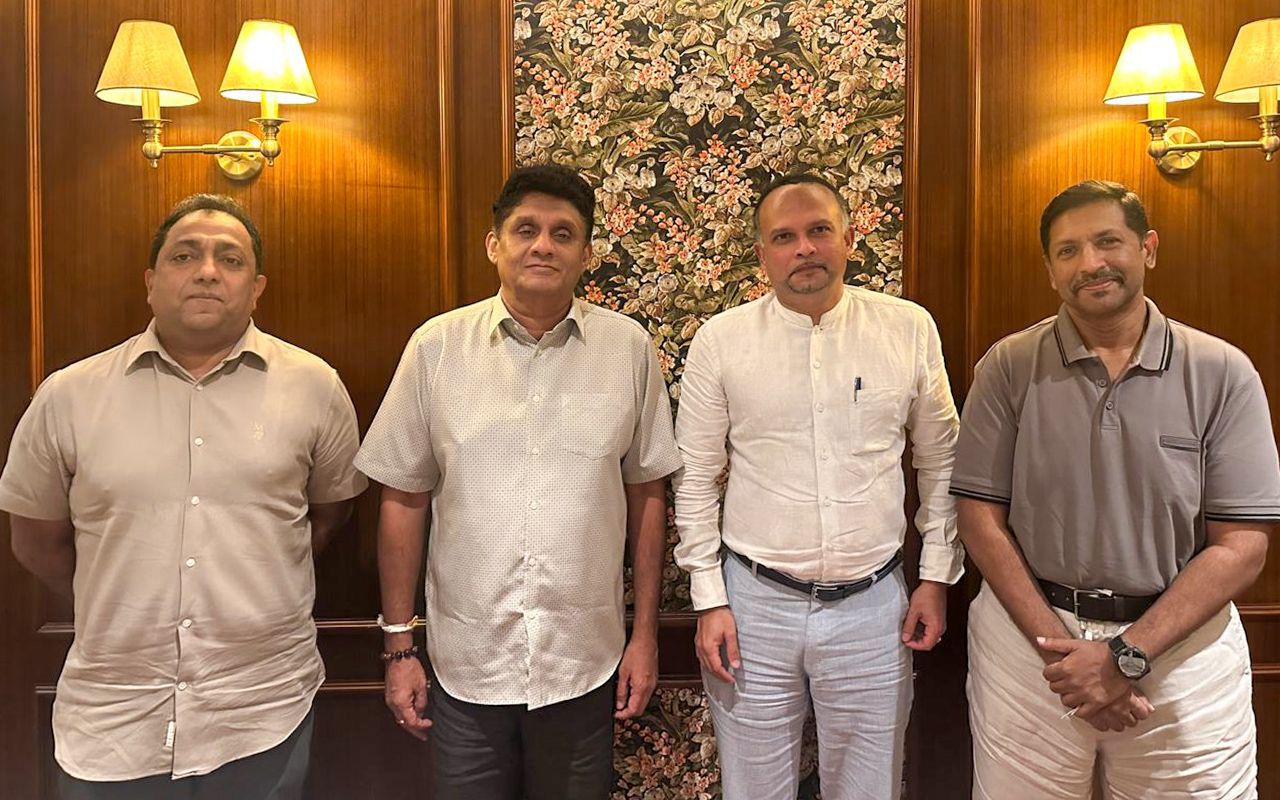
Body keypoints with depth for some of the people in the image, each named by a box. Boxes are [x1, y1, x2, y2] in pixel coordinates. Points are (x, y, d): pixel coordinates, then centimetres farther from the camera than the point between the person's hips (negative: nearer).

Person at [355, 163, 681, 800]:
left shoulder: (629, 348, -3)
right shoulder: (436, 346, -5)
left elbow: (646, 494, 2)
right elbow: (403, 499, 0)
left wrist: (645, 635, 3)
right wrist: (398, 645, 1)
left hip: (586, 662, 1)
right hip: (465, 664, 0)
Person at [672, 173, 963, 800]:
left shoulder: (909, 329, 0)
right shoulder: (721, 339, -4)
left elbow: (939, 462, 9)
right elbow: (695, 479, 0)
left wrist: (937, 577, 7)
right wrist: (709, 600, -2)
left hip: (873, 606, 1)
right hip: (754, 604, -1)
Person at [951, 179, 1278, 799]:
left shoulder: (1222, 374, -4)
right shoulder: (1008, 367, -3)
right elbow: (982, 518, -4)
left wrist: (1127, 655, -14)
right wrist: (1057, 646, -12)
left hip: (1181, 643, 0)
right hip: (1028, 631, 0)